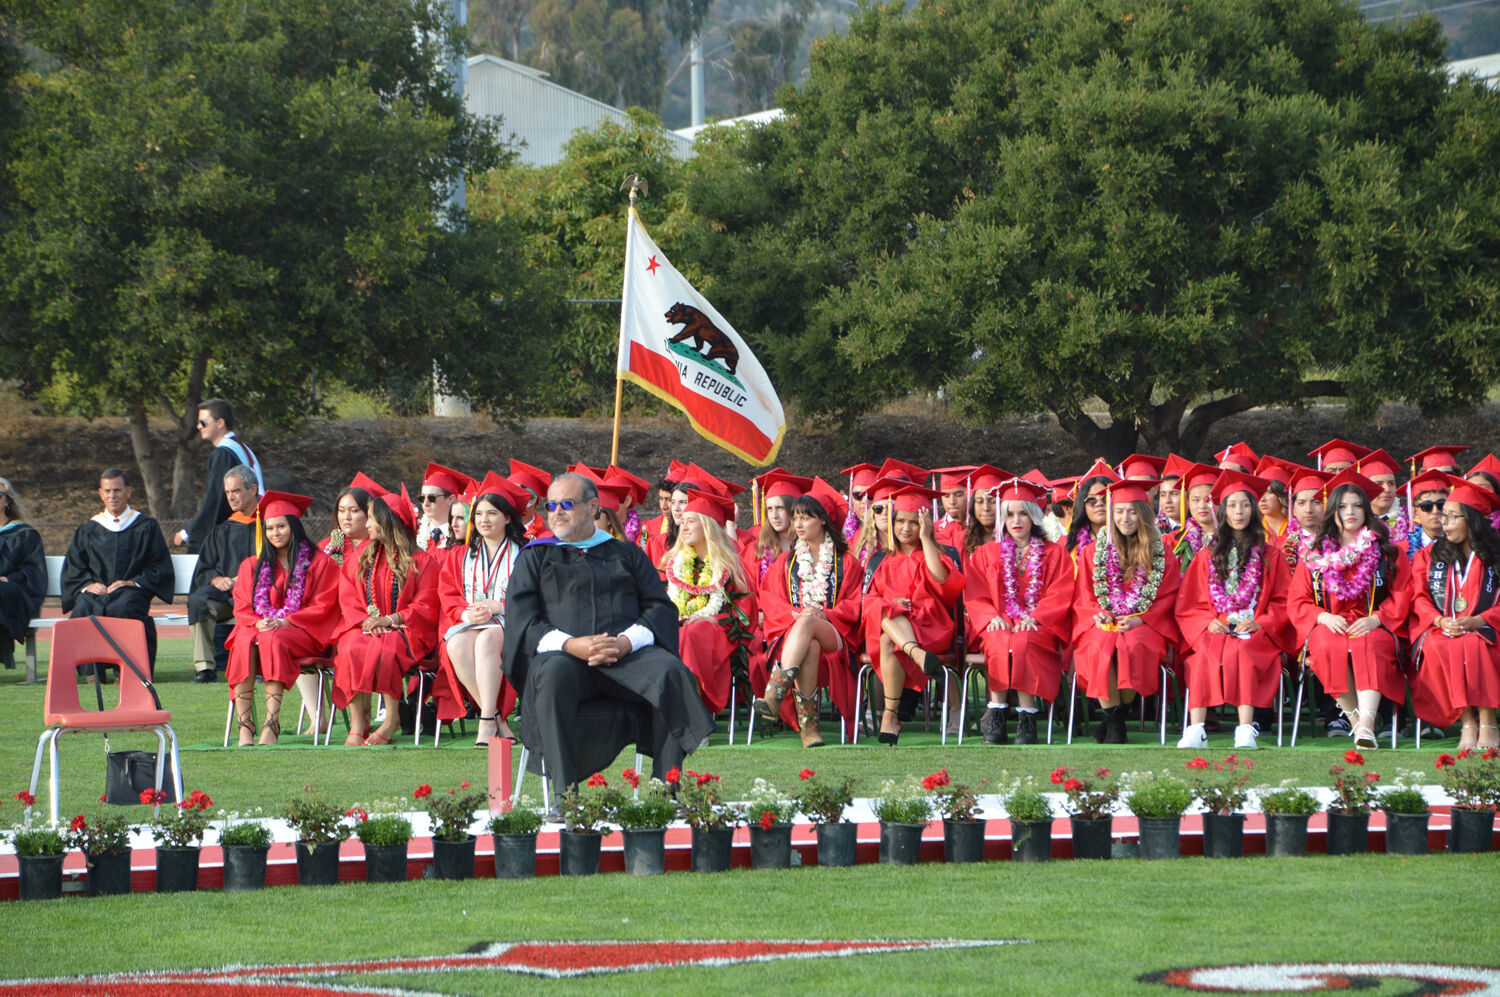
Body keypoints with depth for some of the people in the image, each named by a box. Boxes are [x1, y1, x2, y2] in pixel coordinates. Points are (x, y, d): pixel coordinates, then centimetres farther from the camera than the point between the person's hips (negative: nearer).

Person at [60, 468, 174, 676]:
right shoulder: (88, 531, 23)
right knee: (82, 610, -33)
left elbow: (160, 569, 8)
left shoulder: (146, 527, 16)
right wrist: (88, 584, -5)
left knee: (123, 608, -38)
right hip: (95, 591, 2)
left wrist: (133, 582, -8)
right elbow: (72, 572, 16)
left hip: (131, 591, -2)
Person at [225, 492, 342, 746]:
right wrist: (258, 622, -12)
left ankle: (271, 723, -46)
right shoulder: (252, 566, 20)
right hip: (261, 627, 3)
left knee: (273, 640, -38)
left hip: (300, 631, -3)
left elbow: (323, 607, -1)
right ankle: (244, 724, -41)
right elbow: (242, 607, 12)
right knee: (245, 641, -34)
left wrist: (285, 622, -15)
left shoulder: (319, 563, 8)